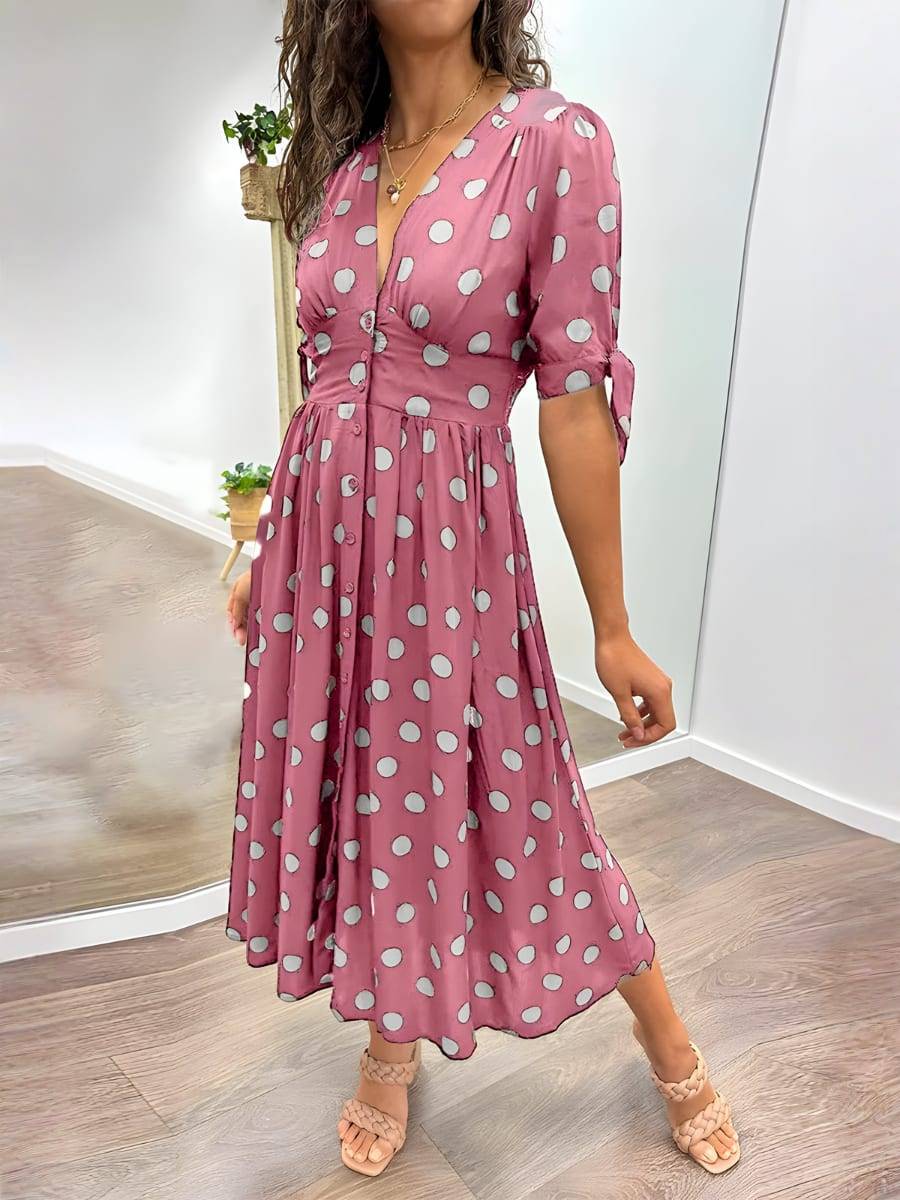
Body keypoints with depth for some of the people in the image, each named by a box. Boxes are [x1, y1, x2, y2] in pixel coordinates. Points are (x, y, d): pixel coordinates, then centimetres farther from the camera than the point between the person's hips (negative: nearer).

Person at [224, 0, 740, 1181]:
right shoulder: (341, 167, 9)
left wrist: (614, 629, -8)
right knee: (353, 792, 15)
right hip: (320, 540, 6)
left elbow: (576, 400, -11)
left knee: (504, 810, 8)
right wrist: (268, 557, 17)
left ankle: (673, 1051, 39)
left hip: (448, 542, -5)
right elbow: (323, 382, 13)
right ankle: (391, 1049, 44)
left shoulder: (557, 142, -7)